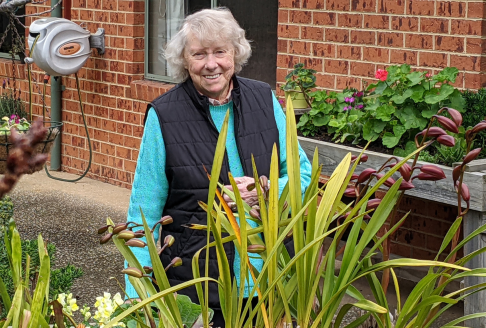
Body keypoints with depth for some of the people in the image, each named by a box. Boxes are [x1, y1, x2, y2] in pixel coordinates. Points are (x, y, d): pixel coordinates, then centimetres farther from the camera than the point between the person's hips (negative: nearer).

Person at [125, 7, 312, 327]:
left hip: (266, 274, 3)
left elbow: (303, 173, 7)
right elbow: (145, 211, -4)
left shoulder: (264, 100, 0)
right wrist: (137, 296, -9)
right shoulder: (163, 115, -7)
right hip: (192, 282, -3)